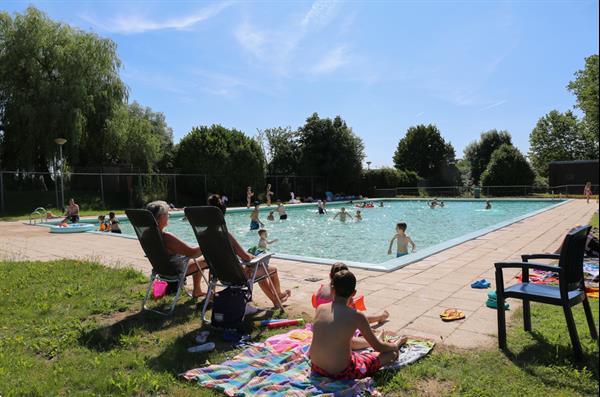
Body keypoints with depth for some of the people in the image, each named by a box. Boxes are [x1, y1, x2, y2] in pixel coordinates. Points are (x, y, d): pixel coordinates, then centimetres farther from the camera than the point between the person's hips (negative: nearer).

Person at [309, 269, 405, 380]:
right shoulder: (356, 316, -15)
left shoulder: (320, 309, -3)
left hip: (316, 368, 5)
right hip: (341, 373, -5)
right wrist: (395, 346, 20)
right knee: (392, 354, 10)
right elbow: (377, 347, -3)